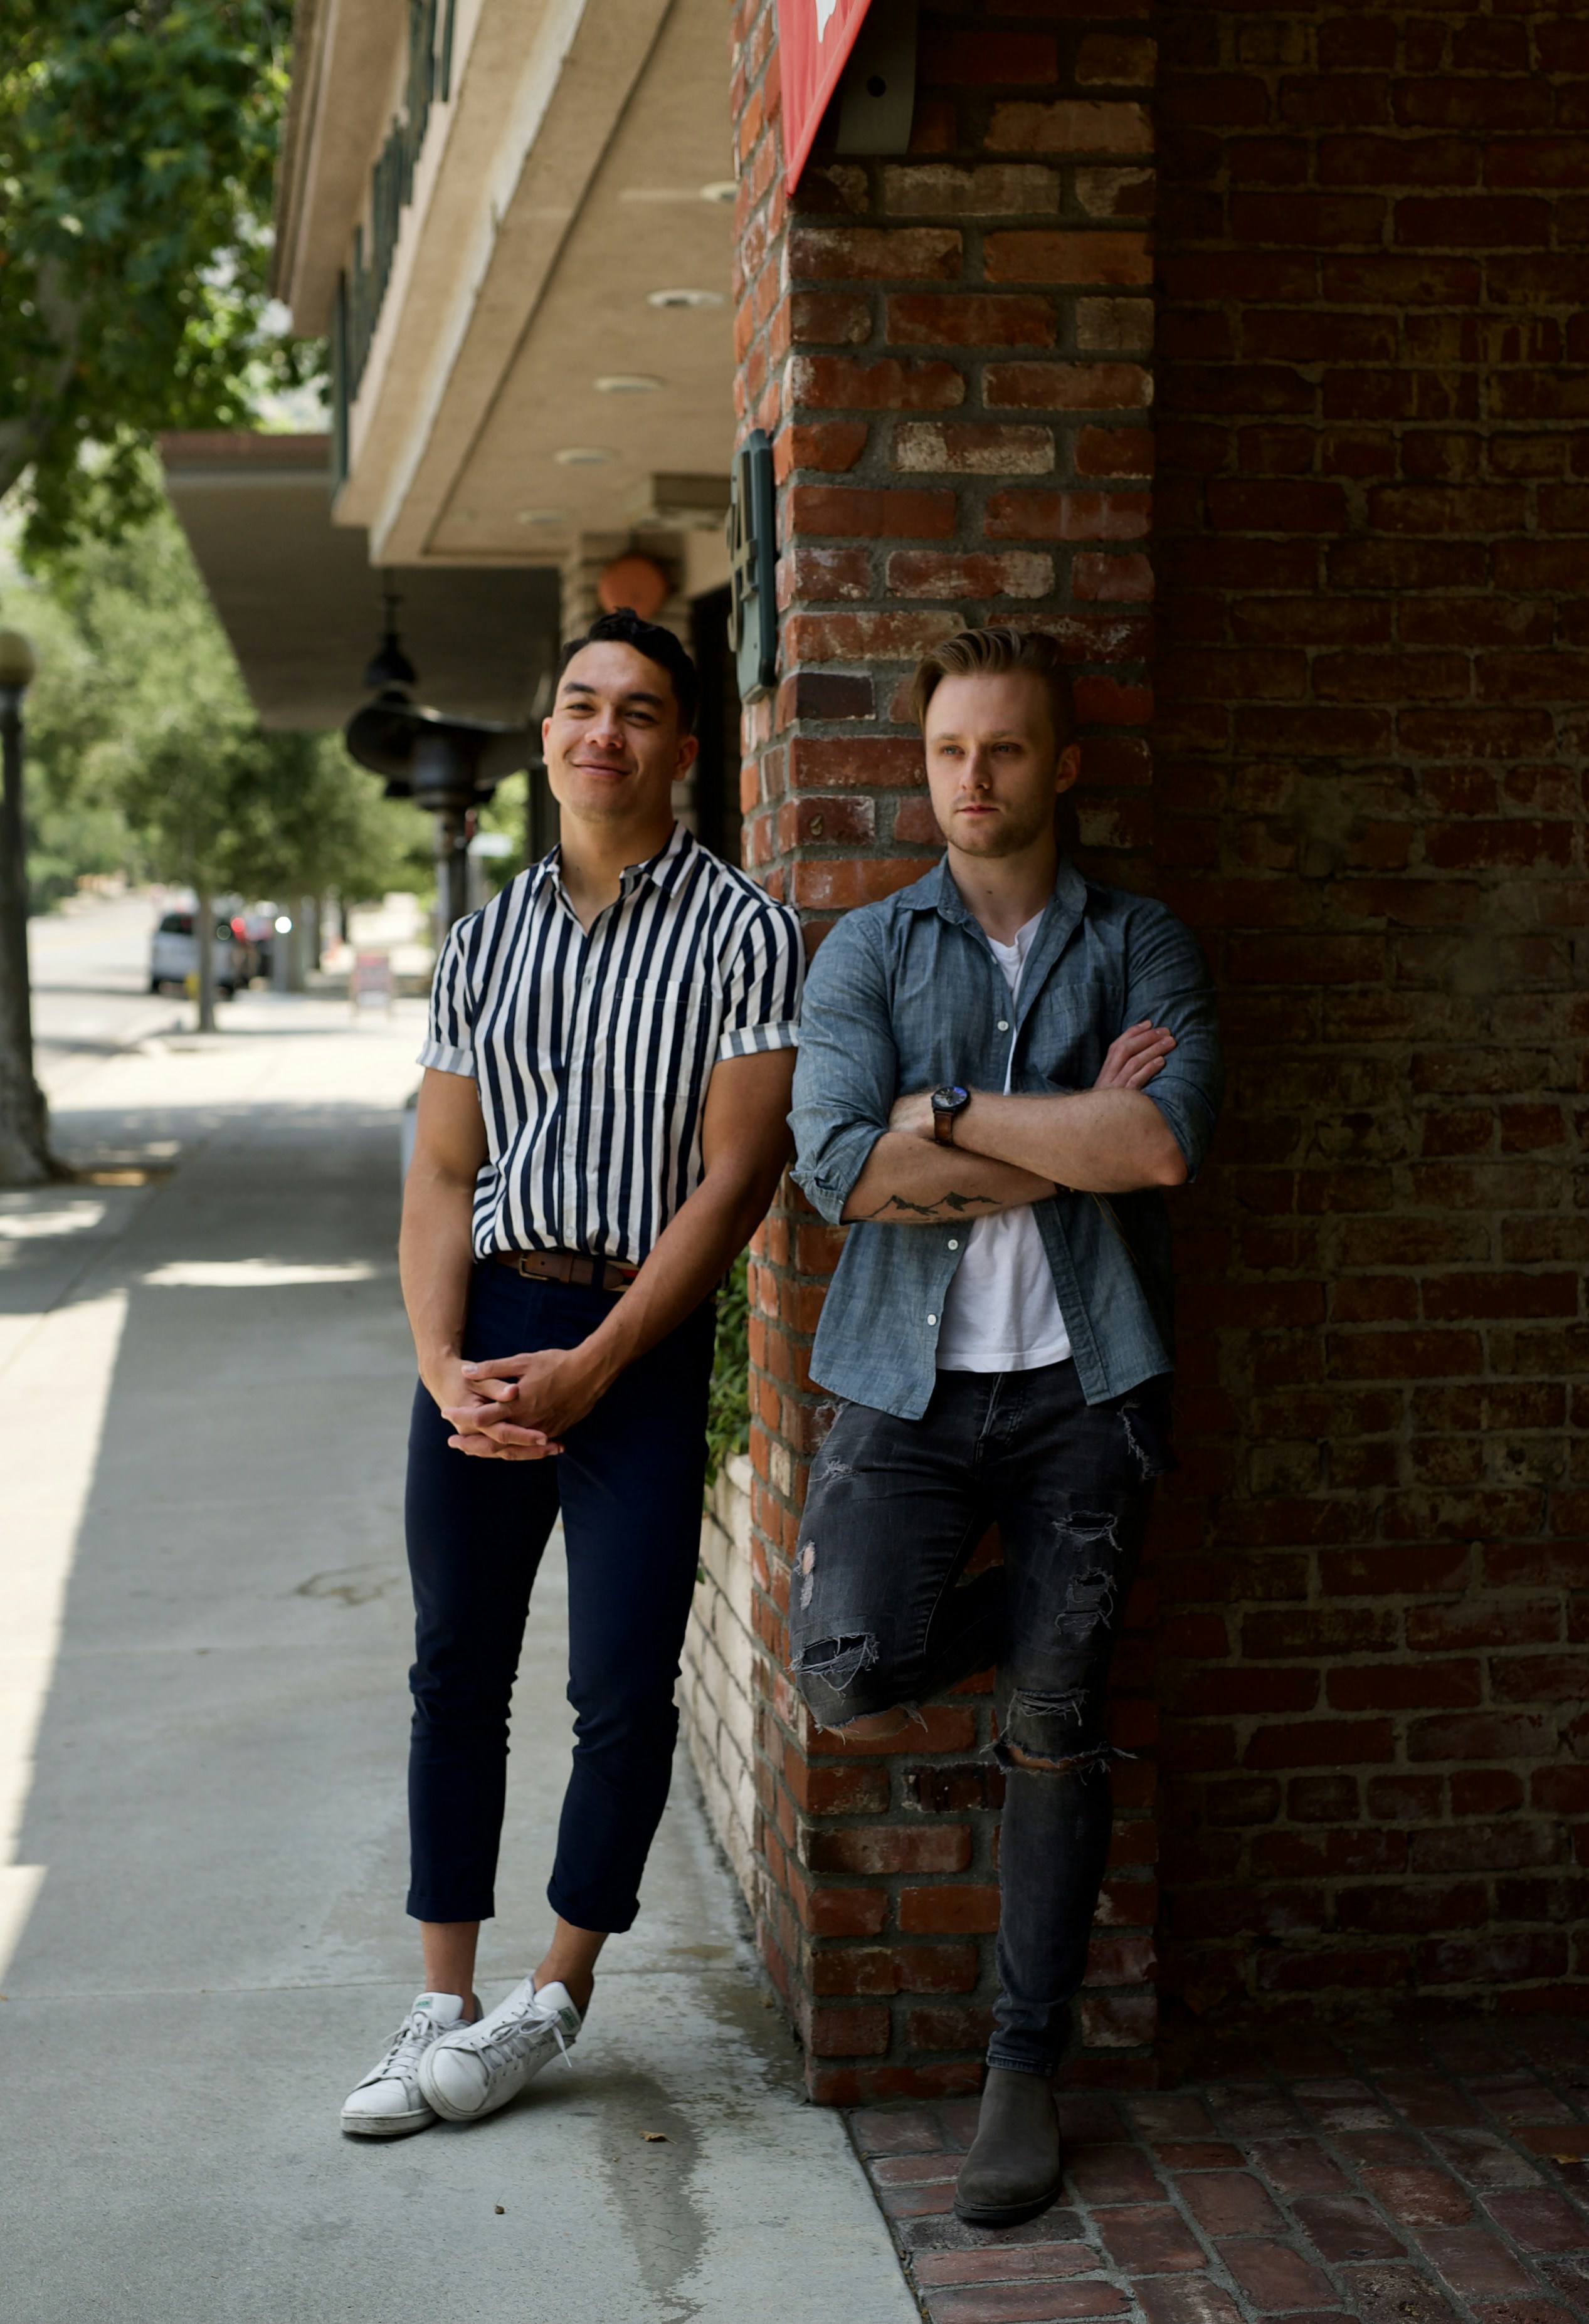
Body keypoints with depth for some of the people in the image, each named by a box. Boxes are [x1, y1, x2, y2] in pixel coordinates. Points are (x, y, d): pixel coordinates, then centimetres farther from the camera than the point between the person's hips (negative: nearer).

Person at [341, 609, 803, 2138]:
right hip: (479, 1323, 4)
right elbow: (439, 1173, 9)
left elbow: (736, 1174, -9)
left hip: (639, 1337, -4)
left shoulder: (738, 932, -2)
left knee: (622, 1689, -4)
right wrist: (444, 1365, -7)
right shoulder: (488, 939, 11)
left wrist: (588, 1370, -13)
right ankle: (444, 2009, 16)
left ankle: (553, 2000, 15)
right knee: (454, 1670, 7)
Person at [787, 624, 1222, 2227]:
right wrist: (1074, 1136, -9)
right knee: (847, 1685, -15)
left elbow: (1165, 1146, -12)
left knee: (1052, 1732, 2)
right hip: (906, 1377, 1)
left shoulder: (1140, 947, 7)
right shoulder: (865, 949, 7)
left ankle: (1027, 2068, 16)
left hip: (1084, 1379, 0)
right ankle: (1035, 1622, 18)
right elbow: (841, 1165, -9)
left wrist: (951, 1112, -9)